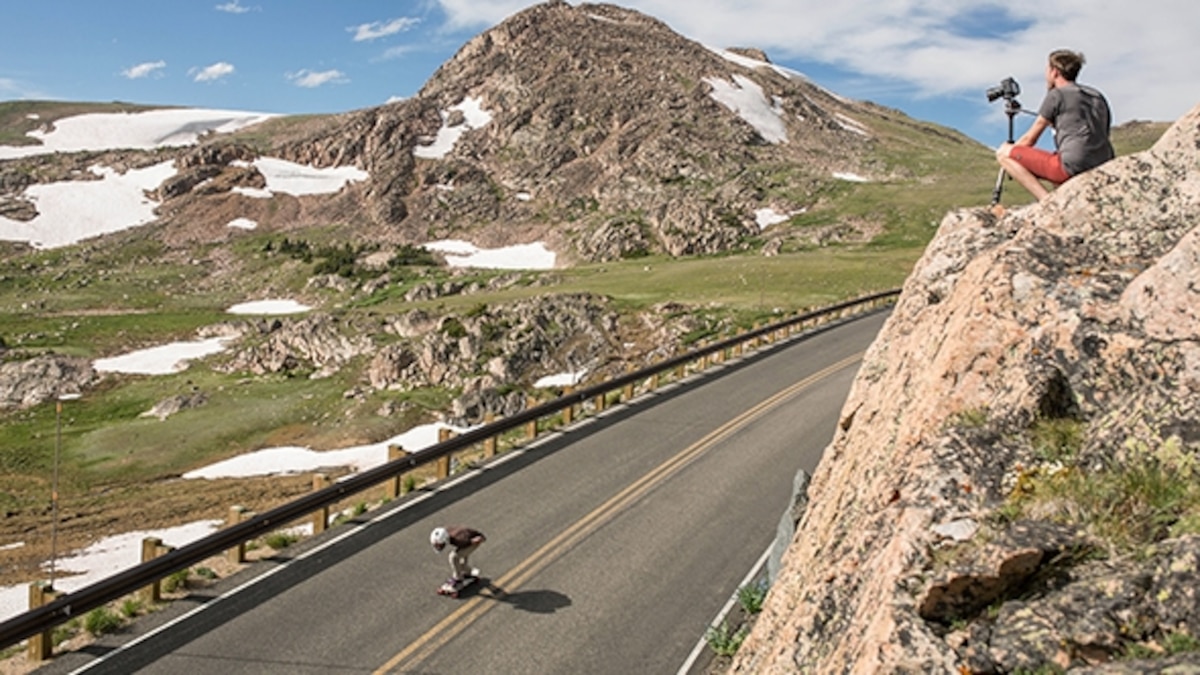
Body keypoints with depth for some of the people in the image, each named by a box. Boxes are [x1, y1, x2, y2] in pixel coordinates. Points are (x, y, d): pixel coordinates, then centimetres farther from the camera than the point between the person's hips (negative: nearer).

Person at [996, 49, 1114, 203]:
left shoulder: (1056, 95, 2)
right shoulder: (1098, 97, 23)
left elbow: (1029, 140, 5)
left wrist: (1009, 151, 26)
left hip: (1072, 167, -8)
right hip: (1102, 172, 8)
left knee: (1003, 153, -1)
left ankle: (1047, 199, -14)